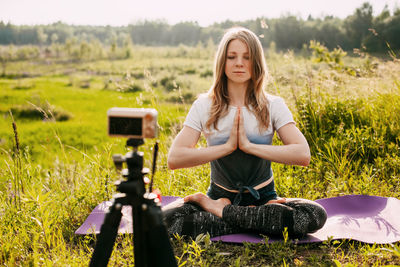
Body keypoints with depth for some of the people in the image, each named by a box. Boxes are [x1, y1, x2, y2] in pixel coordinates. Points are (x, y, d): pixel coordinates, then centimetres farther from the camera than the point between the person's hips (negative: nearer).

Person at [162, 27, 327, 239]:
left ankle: (222, 212, -18)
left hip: (262, 198, 1)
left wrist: (249, 145, -20)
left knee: (315, 215, -30)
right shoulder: (204, 106, -2)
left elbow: (303, 155, -16)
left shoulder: (273, 106, -1)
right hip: (220, 195, 0)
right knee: (165, 217, -29)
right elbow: (174, 159, -14)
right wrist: (227, 146, -18)